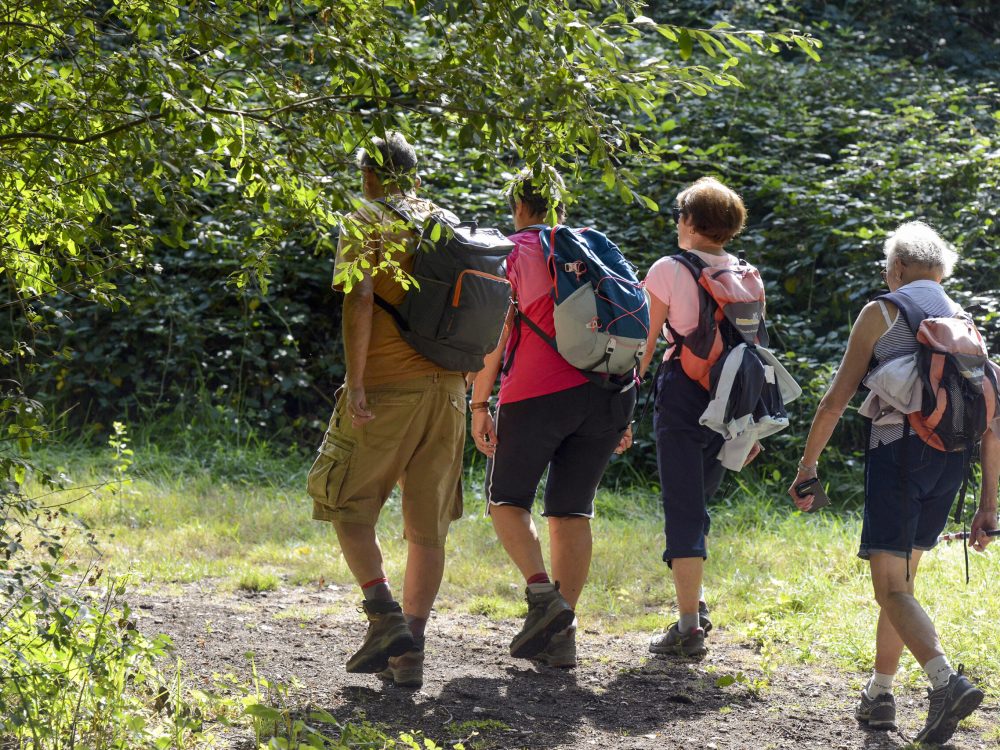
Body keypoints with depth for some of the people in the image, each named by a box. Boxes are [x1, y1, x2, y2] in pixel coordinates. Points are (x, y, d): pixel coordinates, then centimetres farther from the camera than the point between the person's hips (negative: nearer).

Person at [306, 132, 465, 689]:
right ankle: (411, 651, 6)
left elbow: (360, 300, -16)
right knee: (429, 523, 7)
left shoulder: (367, 222, -3)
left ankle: (385, 613, -12)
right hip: (447, 387, 5)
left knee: (348, 505, 7)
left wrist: (355, 381, -17)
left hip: (387, 389, -5)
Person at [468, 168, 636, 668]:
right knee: (571, 512, 8)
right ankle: (562, 634, 1)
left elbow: (493, 331, -6)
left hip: (538, 394, -4)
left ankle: (542, 593, -11)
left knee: (507, 499, 11)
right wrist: (622, 412, 18)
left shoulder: (512, 251, 3)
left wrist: (479, 404, -4)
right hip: (606, 394, 5)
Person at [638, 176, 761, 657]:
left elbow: (645, 343, -3)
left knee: (683, 509, -3)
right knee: (697, 503, 23)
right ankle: (694, 599, 19)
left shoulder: (668, 271, -4)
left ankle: (689, 628, -8)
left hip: (683, 389, -5)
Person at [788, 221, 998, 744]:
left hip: (898, 450, -5)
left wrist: (807, 466, 7)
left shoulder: (881, 313, 3)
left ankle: (946, 681, -31)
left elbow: (837, 398, -1)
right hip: (951, 462, 5)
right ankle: (879, 695, 21)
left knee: (892, 589, -10)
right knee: (900, 579, 20)